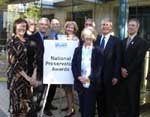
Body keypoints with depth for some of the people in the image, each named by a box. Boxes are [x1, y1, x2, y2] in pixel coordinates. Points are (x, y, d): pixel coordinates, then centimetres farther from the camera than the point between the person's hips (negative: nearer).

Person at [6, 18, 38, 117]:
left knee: (27, 103, 8)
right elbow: (13, 62, -16)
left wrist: (32, 76, 5)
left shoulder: (27, 41, 10)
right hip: (16, 75, -6)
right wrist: (27, 77, -18)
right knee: (17, 102, 3)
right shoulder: (12, 41, -9)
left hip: (26, 75, 6)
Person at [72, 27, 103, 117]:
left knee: (89, 107, -2)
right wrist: (78, 77, -9)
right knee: (82, 107, 10)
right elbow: (73, 65, 6)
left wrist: (90, 78, -15)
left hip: (91, 83, -3)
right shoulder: (78, 50, 11)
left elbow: (99, 68, -3)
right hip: (80, 83, 3)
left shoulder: (97, 51, 2)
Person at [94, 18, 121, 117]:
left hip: (109, 76, -3)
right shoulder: (96, 39, 8)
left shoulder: (116, 41, -3)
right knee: (99, 99, 13)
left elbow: (118, 60, -6)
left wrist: (116, 76, -11)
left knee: (109, 100, 9)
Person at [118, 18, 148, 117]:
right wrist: (121, 69, -6)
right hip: (123, 75, 5)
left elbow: (138, 60, -14)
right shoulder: (123, 41, 14)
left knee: (134, 99, 5)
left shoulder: (142, 42, -6)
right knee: (123, 99, 11)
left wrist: (128, 71, -14)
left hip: (134, 75, -5)